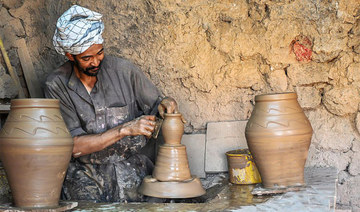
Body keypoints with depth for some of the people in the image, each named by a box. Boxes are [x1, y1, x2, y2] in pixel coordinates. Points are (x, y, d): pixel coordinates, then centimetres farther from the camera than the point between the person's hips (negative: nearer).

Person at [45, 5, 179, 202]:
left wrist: (165, 104, -13)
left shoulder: (123, 70, -1)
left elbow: (155, 106, 12)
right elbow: (74, 146, -11)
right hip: (86, 173, -1)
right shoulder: (56, 85, -6)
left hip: (131, 165, 2)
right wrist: (125, 130, -18)